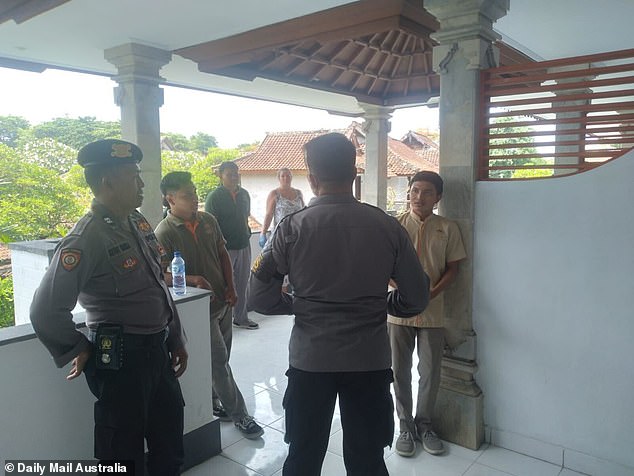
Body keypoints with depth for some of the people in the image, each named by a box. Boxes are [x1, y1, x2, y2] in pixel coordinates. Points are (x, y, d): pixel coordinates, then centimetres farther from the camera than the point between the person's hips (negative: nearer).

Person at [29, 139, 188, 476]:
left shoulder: (138, 223, 6)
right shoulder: (86, 238, -19)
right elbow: (45, 311, -20)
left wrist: (176, 340, 15)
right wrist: (79, 351, -6)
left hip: (157, 351, 8)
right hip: (120, 360, -7)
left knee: (170, 448, 22)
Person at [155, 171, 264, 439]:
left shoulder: (208, 220, 3)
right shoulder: (164, 233, -14)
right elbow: (160, 275, -16)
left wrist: (230, 287, 2)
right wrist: (192, 279, -29)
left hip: (222, 301, 6)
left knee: (219, 359, 17)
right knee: (219, 361, 1)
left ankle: (213, 402, 36)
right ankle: (239, 415, 14)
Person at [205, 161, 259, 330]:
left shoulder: (244, 194, 9)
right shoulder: (214, 197, -9)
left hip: (244, 245, 6)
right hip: (225, 247, -6)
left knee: (242, 283, 14)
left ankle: (241, 318, 26)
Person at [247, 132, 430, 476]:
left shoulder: (292, 228, -9)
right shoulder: (386, 226, -6)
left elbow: (259, 297, -7)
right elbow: (417, 297, -1)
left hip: (310, 359, 0)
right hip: (370, 359, 1)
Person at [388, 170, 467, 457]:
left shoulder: (448, 229, 0)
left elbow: (452, 268, 2)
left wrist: (431, 294, -14)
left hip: (432, 313, 1)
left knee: (430, 373, 10)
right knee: (400, 372, 10)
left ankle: (423, 425, 31)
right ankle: (406, 426, 29)